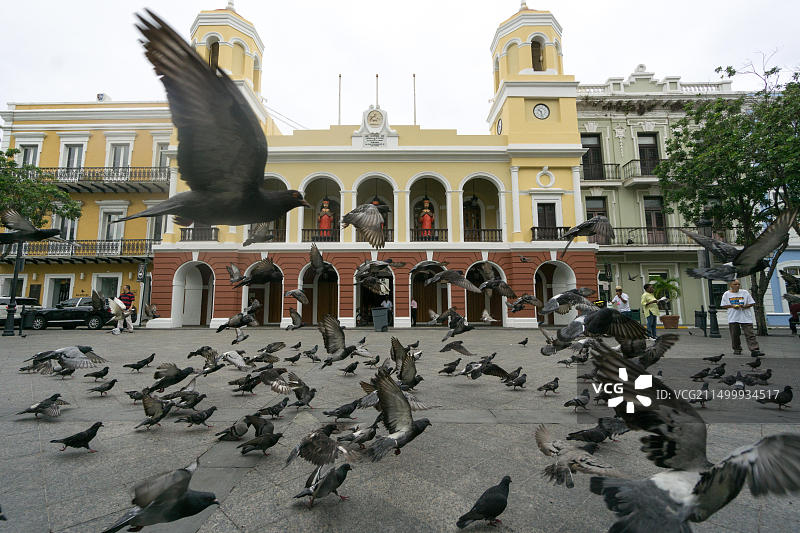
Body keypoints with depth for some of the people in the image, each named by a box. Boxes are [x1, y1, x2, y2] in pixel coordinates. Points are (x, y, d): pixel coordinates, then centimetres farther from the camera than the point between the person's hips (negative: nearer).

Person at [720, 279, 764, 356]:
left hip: (746, 318, 0)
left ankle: (754, 350, -9)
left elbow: (752, 303, 6)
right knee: (735, 334, 6)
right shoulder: (726, 294, 5)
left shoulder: (745, 292, 5)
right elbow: (723, 306, 7)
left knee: (750, 334, -6)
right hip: (733, 318, 0)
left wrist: (745, 306, -12)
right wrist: (732, 306, -9)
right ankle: (737, 349, 18)